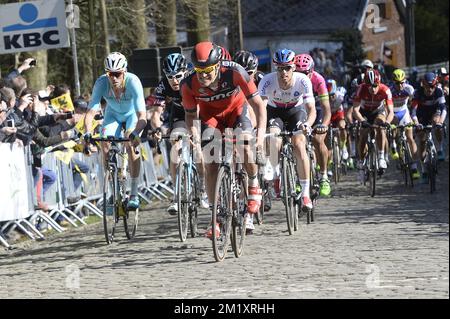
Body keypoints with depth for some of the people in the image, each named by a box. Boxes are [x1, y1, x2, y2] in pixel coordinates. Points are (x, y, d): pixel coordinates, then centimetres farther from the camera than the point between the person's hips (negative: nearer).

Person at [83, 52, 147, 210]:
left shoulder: (133, 82, -37)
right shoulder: (101, 83, -31)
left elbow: (142, 117, -41)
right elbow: (91, 112, -31)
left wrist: (135, 133, -60)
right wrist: (88, 132, -50)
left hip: (132, 114, -2)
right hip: (113, 114, 2)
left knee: (131, 143, -26)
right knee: (105, 143, -21)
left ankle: (134, 193, -18)